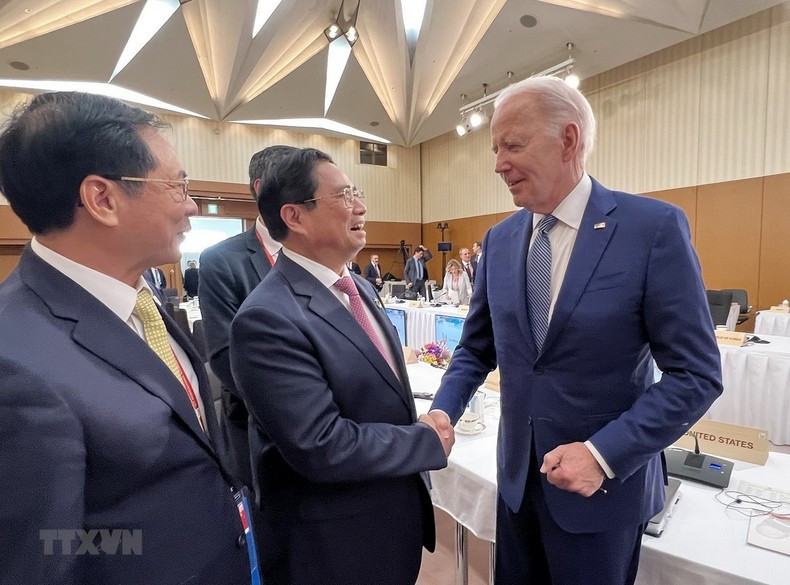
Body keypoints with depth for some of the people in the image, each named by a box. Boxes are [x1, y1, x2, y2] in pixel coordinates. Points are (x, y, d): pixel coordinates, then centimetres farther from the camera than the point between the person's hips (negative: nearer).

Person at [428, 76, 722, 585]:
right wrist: (443, 411, -9)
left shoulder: (655, 227, -14)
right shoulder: (500, 240, -1)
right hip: (517, 475, 5)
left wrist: (604, 454, -21)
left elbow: (697, 374, -13)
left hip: (606, 480, -4)